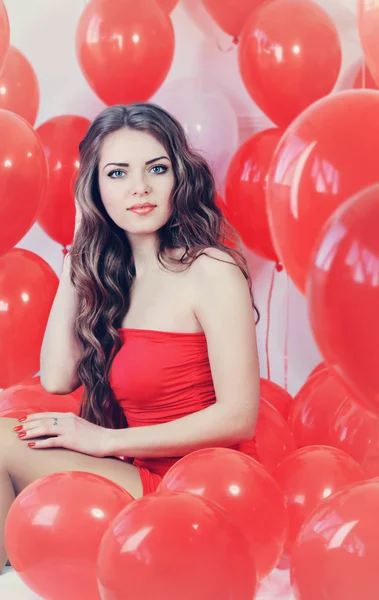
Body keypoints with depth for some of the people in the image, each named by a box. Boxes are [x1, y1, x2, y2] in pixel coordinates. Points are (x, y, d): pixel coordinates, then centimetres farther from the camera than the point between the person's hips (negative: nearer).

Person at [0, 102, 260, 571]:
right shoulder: (112, 275, 8)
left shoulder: (210, 269, -13)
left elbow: (238, 417, -17)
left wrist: (106, 441, -14)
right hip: (141, 476, 7)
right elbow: (57, 379, 2)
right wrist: (77, 254, 3)